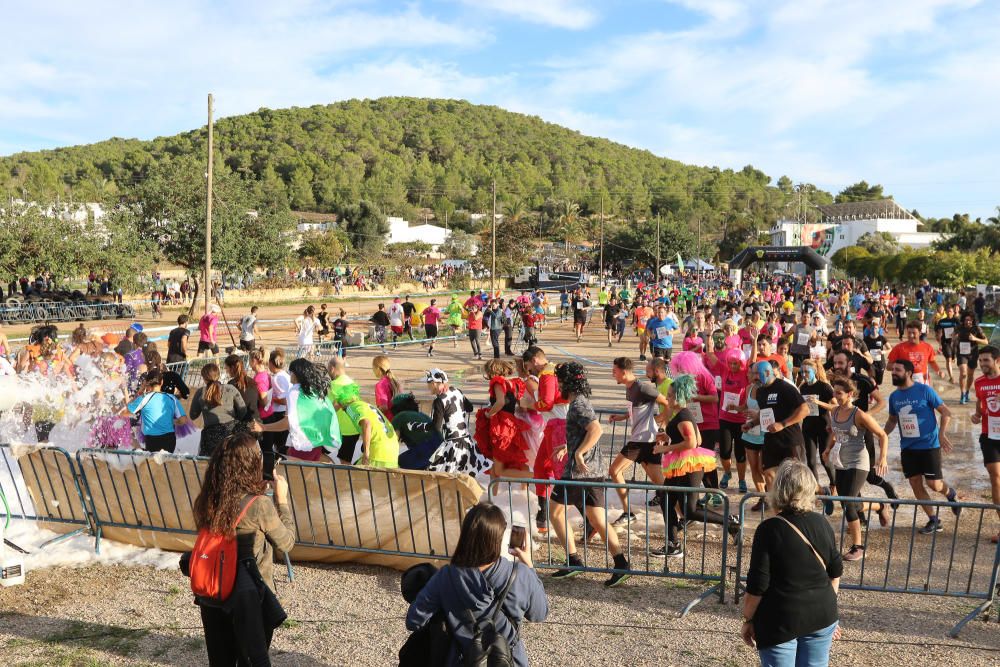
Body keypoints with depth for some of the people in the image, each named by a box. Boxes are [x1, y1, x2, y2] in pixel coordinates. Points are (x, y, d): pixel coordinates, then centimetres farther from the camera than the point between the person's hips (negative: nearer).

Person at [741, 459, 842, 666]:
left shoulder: (770, 529, -17)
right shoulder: (822, 523, 0)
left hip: (780, 620, -5)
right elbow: (835, 571, 10)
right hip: (821, 616, 5)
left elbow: (757, 585, -15)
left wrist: (747, 620, -3)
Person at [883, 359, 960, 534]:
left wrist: (941, 434, -20)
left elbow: (946, 412, -8)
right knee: (915, 484, 3)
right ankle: (934, 520, 17)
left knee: (933, 484, -7)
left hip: (929, 445, -5)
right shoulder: (894, 396, 4)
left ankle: (951, 494, 29)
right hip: (908, 447, 5)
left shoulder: (925, 390, -11)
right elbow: (892, 420, 18)